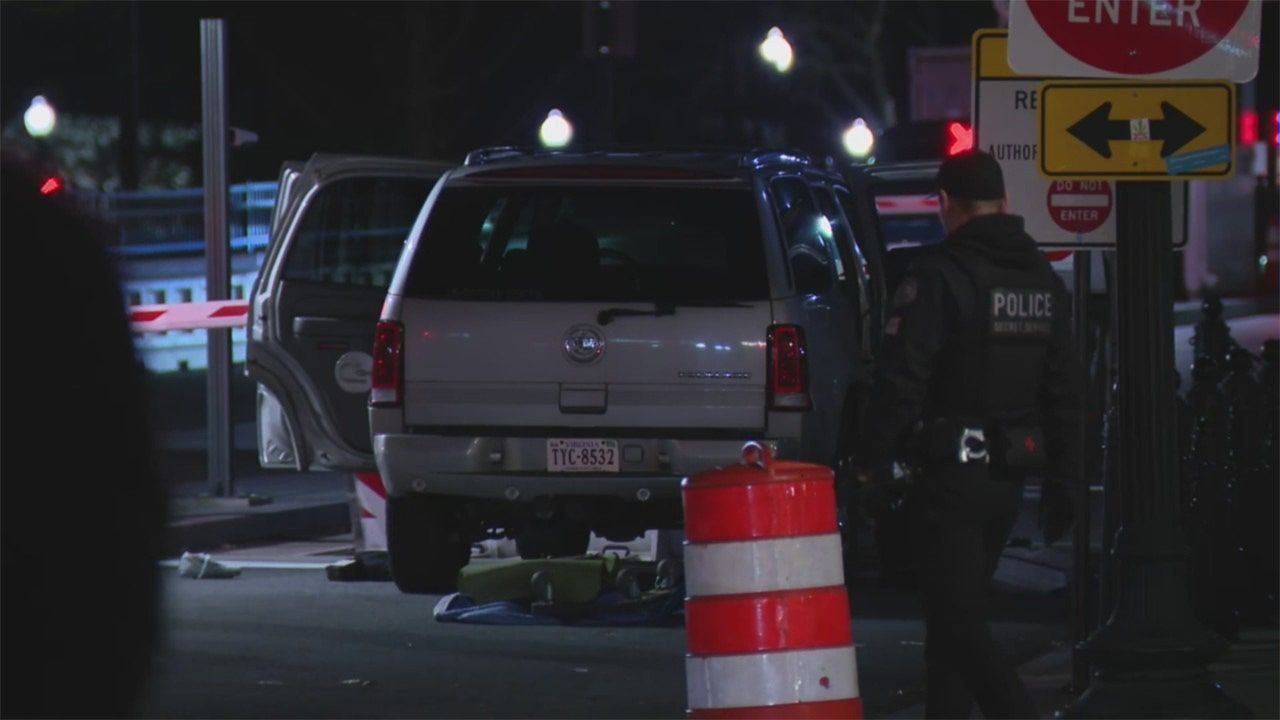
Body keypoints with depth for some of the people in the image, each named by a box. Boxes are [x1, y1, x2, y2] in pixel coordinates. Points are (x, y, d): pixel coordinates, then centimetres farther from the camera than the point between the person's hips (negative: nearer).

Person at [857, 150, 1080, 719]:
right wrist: (1058, 483, 19)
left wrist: (873, 460, -7)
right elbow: (1064, 393, 15)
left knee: (958, 623, -8)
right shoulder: (1045, 282, 11)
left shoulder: (938, 277, -13)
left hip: (949, 474, -7)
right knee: (959, 612, 18)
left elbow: (901, 379, -17)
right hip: (1010, 476, 7)